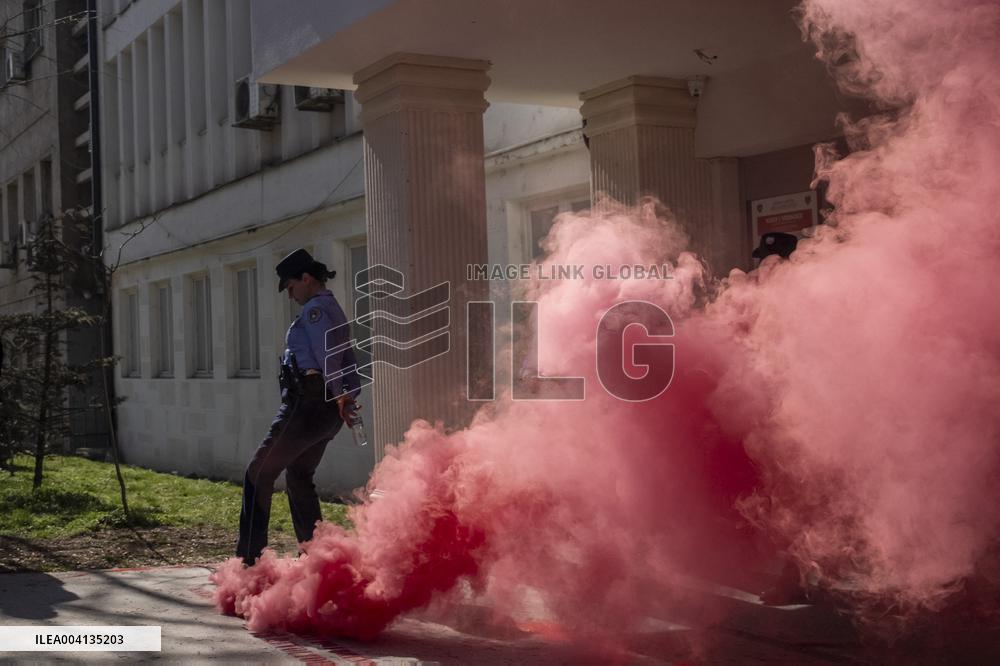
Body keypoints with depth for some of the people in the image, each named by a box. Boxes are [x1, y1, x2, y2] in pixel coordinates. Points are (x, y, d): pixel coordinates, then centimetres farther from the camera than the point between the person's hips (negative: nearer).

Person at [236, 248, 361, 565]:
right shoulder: (335, 310, 20)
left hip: (307, 403, -10)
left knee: (259, 473, -2)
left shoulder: (314, 309, -10)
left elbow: (326, 356, -21)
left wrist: (339, 396, -14)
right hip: (328, 411, 10)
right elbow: (349, 361, 17)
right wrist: (349, 395, 6)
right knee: (299, 477, 18)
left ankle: (247, 557, -1)